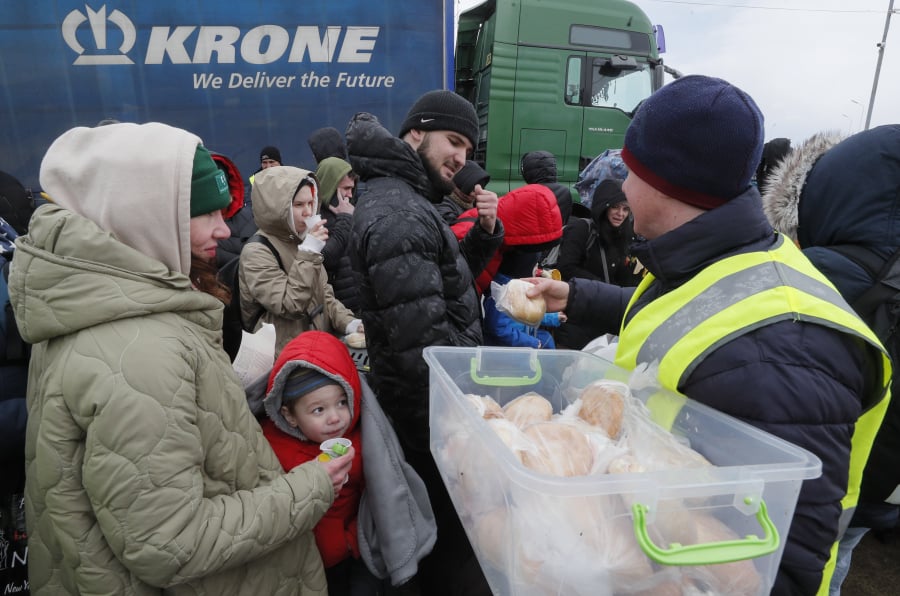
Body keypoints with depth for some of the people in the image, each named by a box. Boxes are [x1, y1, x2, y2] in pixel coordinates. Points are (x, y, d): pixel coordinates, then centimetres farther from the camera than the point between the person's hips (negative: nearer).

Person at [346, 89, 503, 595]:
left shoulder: (410, 202, 12)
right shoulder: (398, 212, -21)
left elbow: (449, 282, 15)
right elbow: (423, 340, -26)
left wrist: (485, 232, 0)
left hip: (438, 404, 10)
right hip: (435, 412, -10)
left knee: (446, 533, 25)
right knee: (460, 542, 7)